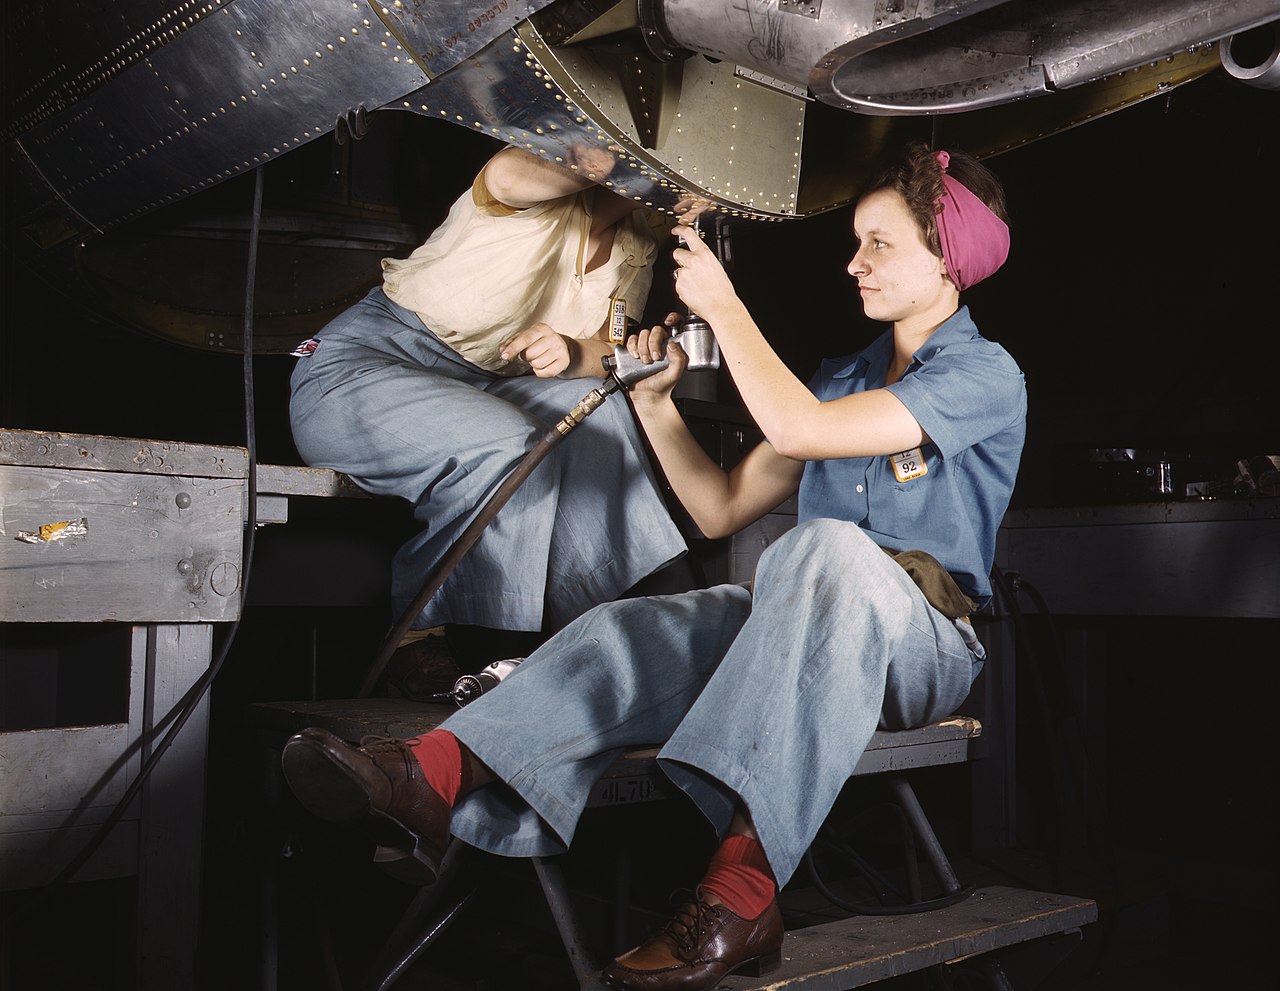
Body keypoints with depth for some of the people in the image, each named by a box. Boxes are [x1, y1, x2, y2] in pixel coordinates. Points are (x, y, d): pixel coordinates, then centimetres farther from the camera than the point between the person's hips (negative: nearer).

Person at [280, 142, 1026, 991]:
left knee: (825, 547, -39)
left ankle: (743, 886, -50)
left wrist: (724, 307, -8)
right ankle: (433, 777, -47)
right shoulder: (844, 376, 23)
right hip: (805, 625, 6)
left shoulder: (985, 373, 0)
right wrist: (658, 405, 8)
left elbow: (800, 428, -17)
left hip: (928, 641, -5)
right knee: (637, 628, -23)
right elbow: (722, 509, 18)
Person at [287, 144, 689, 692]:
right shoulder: (548, 194, -11)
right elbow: (508, 175, -35)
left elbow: (615, 350, 2)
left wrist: (572, 352, -19)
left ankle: (586, 615, -16)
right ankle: (418, 633, -18)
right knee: (503, 444, -32)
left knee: (598, 406, -17)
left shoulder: (635, 250, 11)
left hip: (476, 387, 7)